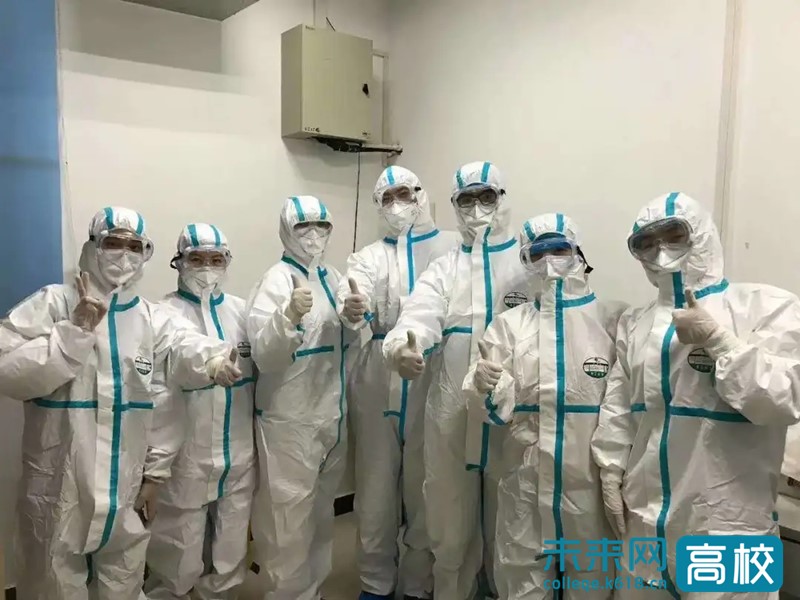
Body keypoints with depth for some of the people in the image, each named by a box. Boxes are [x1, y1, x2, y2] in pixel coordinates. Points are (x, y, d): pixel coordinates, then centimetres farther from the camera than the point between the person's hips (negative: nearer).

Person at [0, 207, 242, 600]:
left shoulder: (155, 319, 4)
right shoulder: (52, 303, -4)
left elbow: (188, 350, -15)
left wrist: (214, 360, -36)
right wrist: (75, 331, -21)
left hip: (126, 493, 3)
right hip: (59, 492, -2)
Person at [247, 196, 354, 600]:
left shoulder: (332, 276, 8)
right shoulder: (278, 279, -12)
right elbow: (264, 355, -25)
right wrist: (290, 315, -40)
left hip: (332, 415, 7)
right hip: (290, 421, -7)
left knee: (321, 514, 21)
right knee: (290, 521, 2)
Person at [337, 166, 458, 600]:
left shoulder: (454, 248, 5)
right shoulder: (368, 257, 10)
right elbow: (353, 294, -10)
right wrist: (350, 310, -33)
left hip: (433, 381, -2)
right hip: (378, 382, 2)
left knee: (426, 486, 8)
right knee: (376, 483, 11)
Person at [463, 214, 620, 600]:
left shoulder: (612, 322, -1)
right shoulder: (508, 324, 2)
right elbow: (497, 409, -5)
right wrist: (485, 387, -25)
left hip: (592, 479, 0)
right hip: (526, 480, 1)